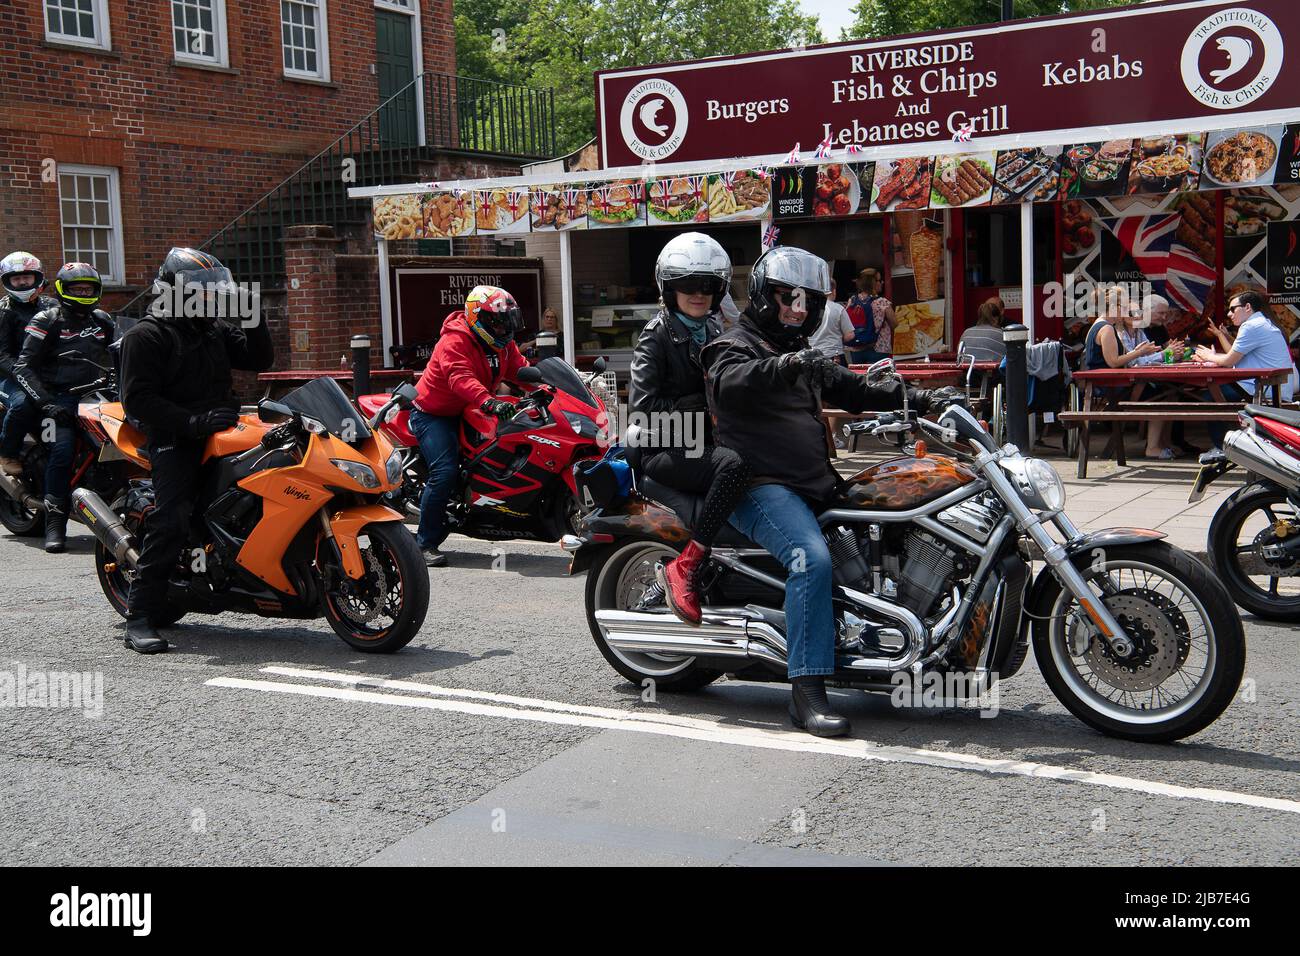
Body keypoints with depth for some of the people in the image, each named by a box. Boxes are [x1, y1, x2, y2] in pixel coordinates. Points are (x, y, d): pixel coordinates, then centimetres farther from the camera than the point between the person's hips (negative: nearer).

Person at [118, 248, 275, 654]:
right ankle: (140, 617, -19)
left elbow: (260, 359, 20)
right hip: (175, 441, -7)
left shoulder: (215, 329, 19)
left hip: (224, 431, 7)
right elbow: (137, 399, -13)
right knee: (170, 522, -22)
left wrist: (251, 317, 4)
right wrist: (192, 421, -22)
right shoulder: (146, 336, -4)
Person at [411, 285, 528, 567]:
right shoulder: (454, 341, -21)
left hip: (469, 413, 9)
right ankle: (426, 542, -17)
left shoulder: (502, 344, 7)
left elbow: (520, 369, 2)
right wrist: (488, 402, -52)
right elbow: (461, 378, -37)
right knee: (445, 472, -24)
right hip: (434, 414, -9)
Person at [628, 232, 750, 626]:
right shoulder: (657, 335, -4)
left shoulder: (715, 330, 18)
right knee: (735, 465, -35)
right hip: (665, 450, -7)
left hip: (705, 443, 7)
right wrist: (702, 405, -18)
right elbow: (643, 405, -14)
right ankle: (684, 568, -31)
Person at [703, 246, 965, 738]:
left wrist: (921, 399, 13)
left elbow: (853, 389, 25)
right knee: (812, 558, -32)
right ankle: (807, 692, -33)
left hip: (814, 483, 10)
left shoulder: (801, 353, 27)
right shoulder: (734, 346, -2)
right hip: (761, 486, -9)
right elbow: (729, 384, -26)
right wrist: (787, 365, -44)